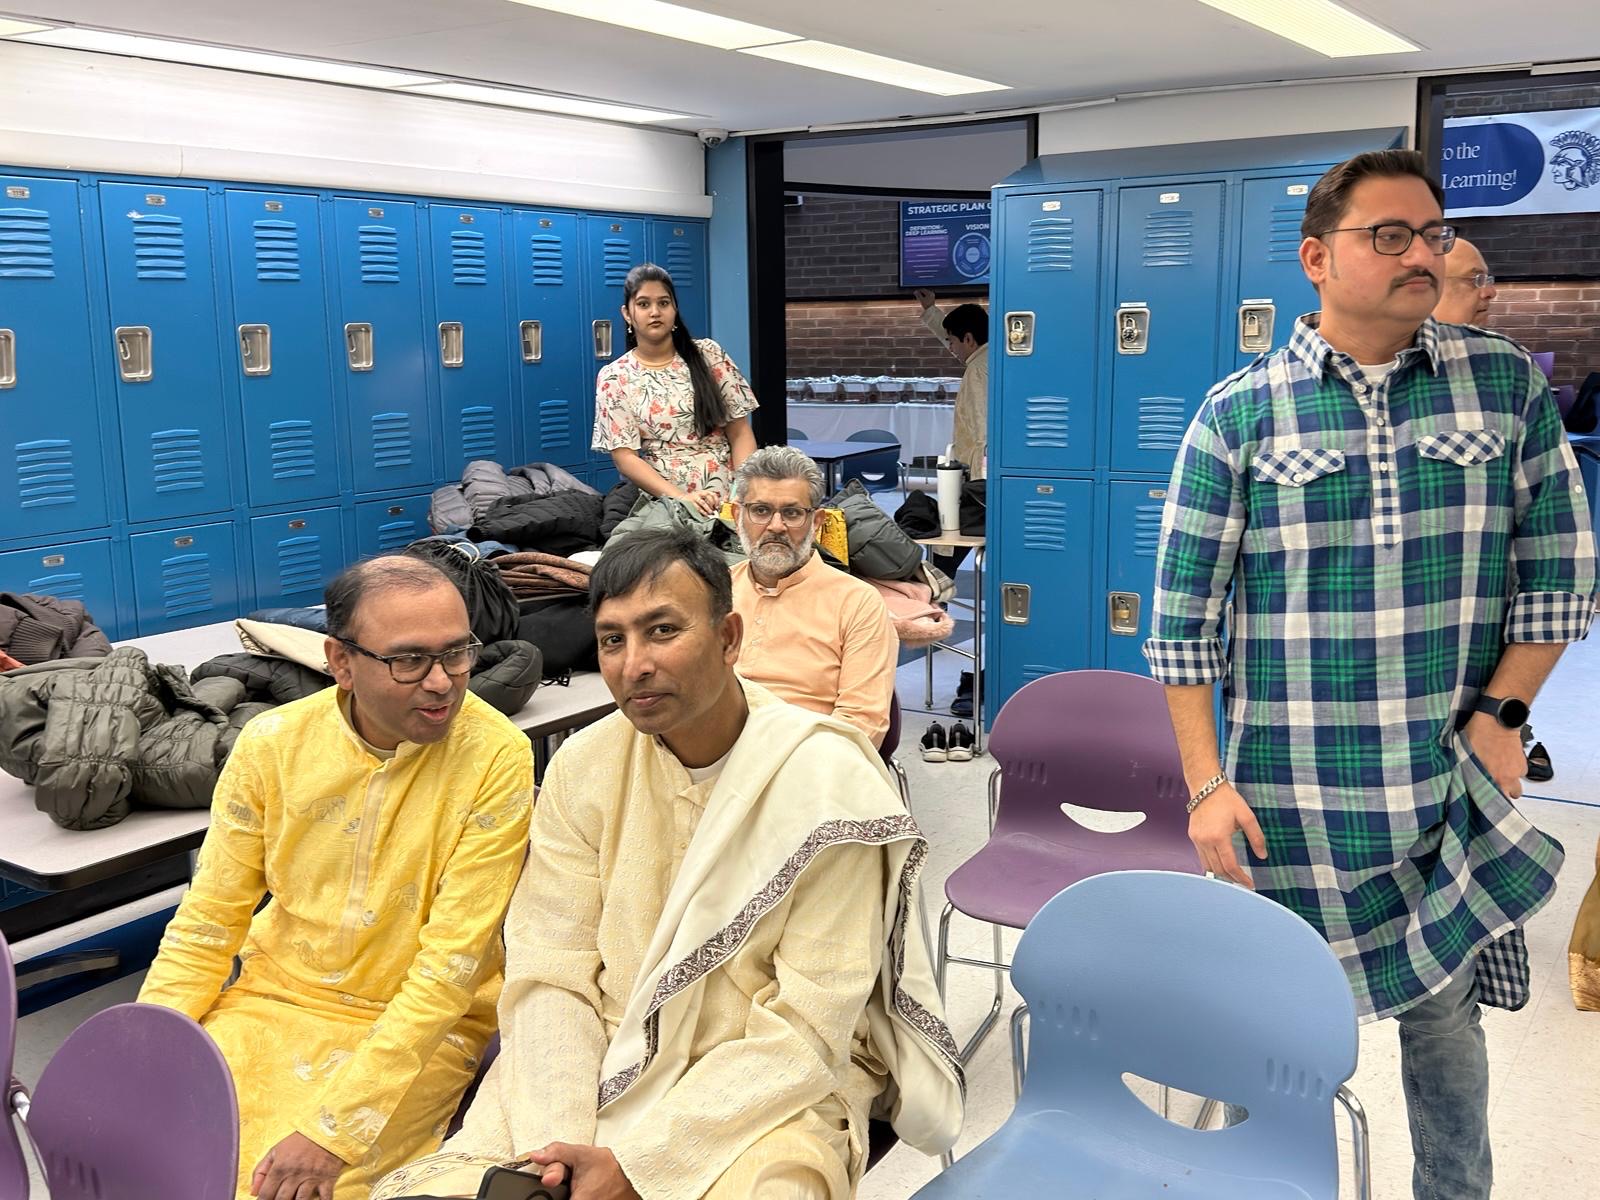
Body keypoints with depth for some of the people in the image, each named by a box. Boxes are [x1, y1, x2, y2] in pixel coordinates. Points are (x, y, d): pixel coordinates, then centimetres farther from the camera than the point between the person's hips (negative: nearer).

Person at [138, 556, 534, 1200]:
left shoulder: (497, 757, -18)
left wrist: (333, 1130, -23)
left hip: (420, 1023, -3)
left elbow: (451, 964, -18)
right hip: (272, 1000, 4)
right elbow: (205, 927, 1)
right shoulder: (271, 743, -6)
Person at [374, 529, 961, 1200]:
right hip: (600, 1066, 3)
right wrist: (557, 1144, -19)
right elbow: (550, 975, -3)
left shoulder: (829, 782, -14)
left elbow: (805, 1031, -14)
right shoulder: (582, 767, -1)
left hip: (773, 1091, -2)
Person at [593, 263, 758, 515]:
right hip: (662, 503, -1)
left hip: (728, 499, 1)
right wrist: (681, 498, -15)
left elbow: (740, 432, 7)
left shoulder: (708, 355, 8)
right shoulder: (614, 378, 4)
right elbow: (624, 457, -2)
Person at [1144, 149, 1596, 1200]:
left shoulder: (1509, 384, 2)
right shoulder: (1239, 413, -4)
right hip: (1290, 795, -1)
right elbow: (1184, 615, -4)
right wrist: (1206, 785, -8)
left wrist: (1502, 713, -3)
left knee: (1446, 1016, 16)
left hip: (1454, 789, 2)